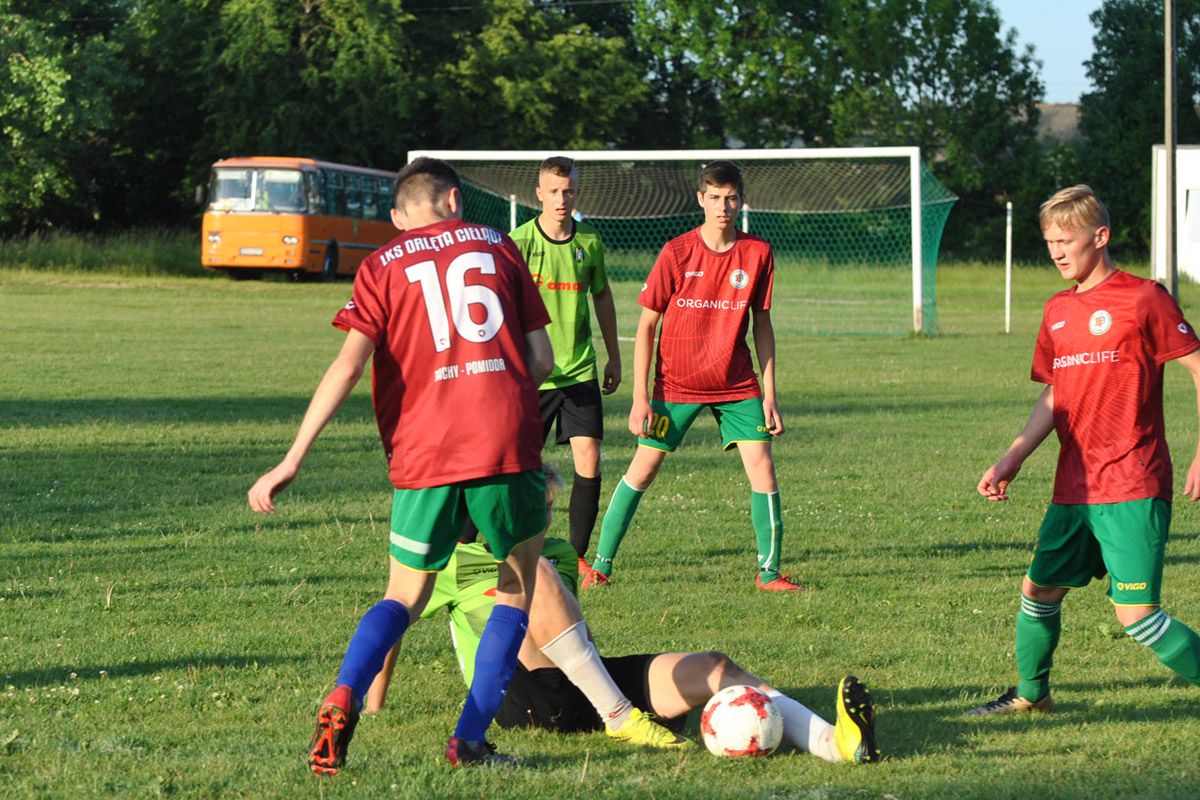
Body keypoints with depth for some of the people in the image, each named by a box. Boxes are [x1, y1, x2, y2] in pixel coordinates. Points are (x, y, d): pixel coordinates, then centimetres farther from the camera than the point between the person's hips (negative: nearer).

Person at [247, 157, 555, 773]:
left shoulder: (381, 266, 9)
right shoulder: (496, 245, 13)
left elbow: (348, 365, -5)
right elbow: (541, 359, 11)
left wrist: (292, 461, -6)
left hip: (423, 451, 1)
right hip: (507, 443, 0)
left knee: (404, 597, 16)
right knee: (518, 588, 18)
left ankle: (344, 699, -12)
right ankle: (470, 740, 7)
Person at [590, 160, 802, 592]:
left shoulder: (757, 253, -3)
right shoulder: (677, 253, -10)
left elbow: (762, 325, 5)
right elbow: (646, 325, -5)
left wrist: (769, 395, 1)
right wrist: (640, 398, -9)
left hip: (737, 385, 2)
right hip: (676, 382, -2)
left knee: (762, 466, -8)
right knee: (642, 469, -1)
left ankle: (769, 572, 2)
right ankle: (601, 565, 11)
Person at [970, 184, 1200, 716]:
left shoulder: (1142, 298, -8)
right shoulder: (1058, 311, 13)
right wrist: (1011, 460, 8)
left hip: (1132, 488, -7)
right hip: (1073, 488, 7)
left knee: (1136, 613, -14)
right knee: (1039, 589, 17)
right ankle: (1031, 693, 37)